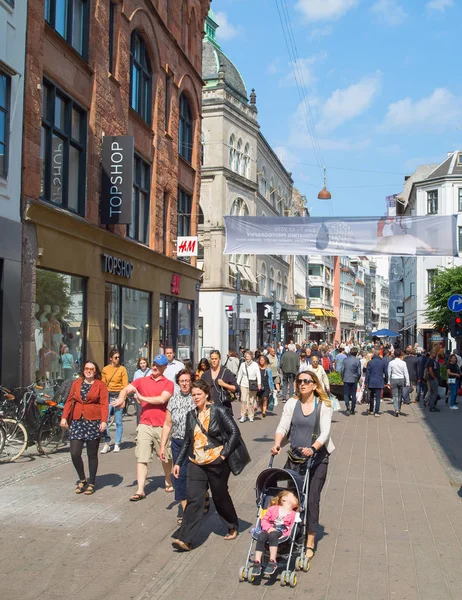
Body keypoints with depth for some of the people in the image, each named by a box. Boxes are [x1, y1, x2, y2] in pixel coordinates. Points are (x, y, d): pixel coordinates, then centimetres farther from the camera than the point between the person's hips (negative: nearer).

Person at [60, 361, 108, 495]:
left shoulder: (101, 385, 1)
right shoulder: (76, 383, 11)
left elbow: (104, 404, -6)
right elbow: (69, 401, 10)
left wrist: (104, 421, -17)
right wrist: (64, 417, 0)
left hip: (93, 422, -3)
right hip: (77, 421, 3)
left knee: (92, 454, 5)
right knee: (74, 453, -4)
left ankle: (91, 483, 20)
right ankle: (82, 479, 20)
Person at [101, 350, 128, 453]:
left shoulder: (122, 369, 2)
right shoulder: (105, 369, 9)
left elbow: (125, 385, -1)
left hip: (118, 396, -2)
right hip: (107, 395, 2)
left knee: (118, 421, 2)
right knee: (105, 420, -7)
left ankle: (117, 444, 13)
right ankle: (107, 443, 5)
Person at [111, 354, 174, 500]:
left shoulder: (168, 384, -1)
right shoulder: (142, 381, 8)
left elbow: (162, 399, -16)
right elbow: (126, 389, -1)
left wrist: (142, 398, -10)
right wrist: (121, 398, -23)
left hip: (162, 426, -1)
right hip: (144, 425, 1)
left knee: (166, 456, 14)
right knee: (142, 458, -3)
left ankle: (168, 482, 37)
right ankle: (140, 490, 0)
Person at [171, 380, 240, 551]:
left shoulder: (219, 411, -7)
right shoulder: (191, 415, 8)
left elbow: (235, 432, -10)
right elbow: (187, 442, 14)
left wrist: (224, 453, -15)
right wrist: (178, 462, 11)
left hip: (217, 463, -3)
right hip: (196, 463, 4)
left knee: (221, 497, 12)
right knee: (194, 499, -6)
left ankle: (233, 527, 36)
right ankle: (185, 539, -8)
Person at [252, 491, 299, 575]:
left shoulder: (293, 514, 18)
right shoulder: (273, 508, 20)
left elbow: (292, 529, 5)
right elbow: (264, 520, 13)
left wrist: (283, 536, -14)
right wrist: (269, 528, -8)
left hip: (281, 533, -1)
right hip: (269, 529, 1)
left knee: (273, 535, -37)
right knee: (261, 536, -33)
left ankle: (272, 562, -39)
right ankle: (257, 562, -33)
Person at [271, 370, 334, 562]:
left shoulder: (324, 405, -4)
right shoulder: (292, 403, 3)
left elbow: (325, 432, -13)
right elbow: (283, 426, -3)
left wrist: (313, 448, -31)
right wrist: (277, 444, -22)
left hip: (316, 458, -3)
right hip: (294, 458, 3)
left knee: (311, 499, -3)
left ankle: (310, 543, 6)